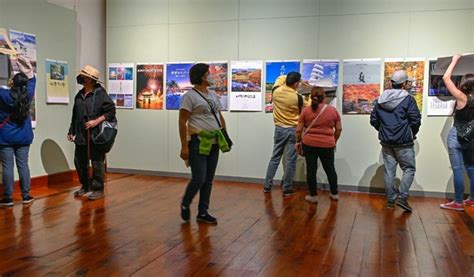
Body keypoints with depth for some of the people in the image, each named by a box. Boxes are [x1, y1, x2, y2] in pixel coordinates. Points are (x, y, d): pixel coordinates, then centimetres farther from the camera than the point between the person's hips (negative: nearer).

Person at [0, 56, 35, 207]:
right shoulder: (28, 95, 0)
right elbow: (32, 81, 17)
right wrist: (29, 70, 24)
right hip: (23, 137, 3)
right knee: (23, 165, 6)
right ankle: (26, 196, 9)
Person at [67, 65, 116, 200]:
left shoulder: (101, 94, -9)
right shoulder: (79, 95, 12)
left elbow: (111, 111, -11)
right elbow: (75, 115, 19)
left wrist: (97, 121, -19)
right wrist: (71, 131, 18)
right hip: (81, 135, 7)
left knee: (97, 162, 1)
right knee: (79, 161, 13)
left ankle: (98, 189, 12)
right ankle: (85, 186, 30)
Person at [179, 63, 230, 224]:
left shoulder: (213, 95, 15)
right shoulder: (190, 96, -8)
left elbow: (220, 117, 21)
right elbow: (182, 122, -12)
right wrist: (184, 146, -16)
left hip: (214, 144, 7)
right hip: (198, 143, -7)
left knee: (208, 180, 10)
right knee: (198, 179, -6)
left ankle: (203, 212, 21)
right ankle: (185, 204, 21)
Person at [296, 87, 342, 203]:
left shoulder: (306, 110, -4)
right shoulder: (333, 110, -1)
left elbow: (299, 130, -1)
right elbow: (339, 129, 6)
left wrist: (298, 141, 14)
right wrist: (334, 141, 20)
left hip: (309, 144, -1)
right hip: (327, 145, 1)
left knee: (311, 169, 7)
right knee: (330, 169, 16)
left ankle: (313, 196, 13)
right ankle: (334, 193, 27)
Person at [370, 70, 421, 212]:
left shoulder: (380, 99, 6)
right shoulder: (408, 99, -10)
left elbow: (373, 120, 7)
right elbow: (416, 120, -12)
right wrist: (412, 134, 5)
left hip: (386, 142, 5)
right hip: (404, 142, -5)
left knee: (389, 171, 9)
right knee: (409, 169, 7)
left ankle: (390, 200, 14)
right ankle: (402, 196, -4)